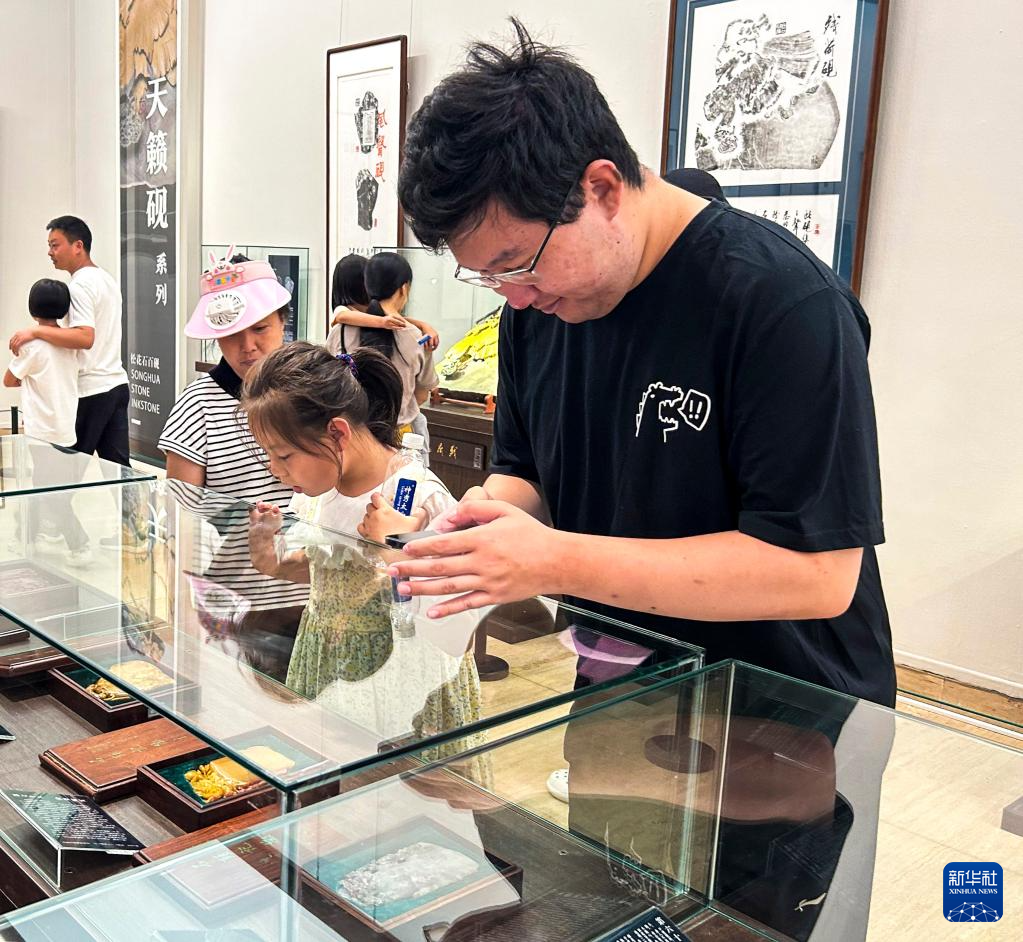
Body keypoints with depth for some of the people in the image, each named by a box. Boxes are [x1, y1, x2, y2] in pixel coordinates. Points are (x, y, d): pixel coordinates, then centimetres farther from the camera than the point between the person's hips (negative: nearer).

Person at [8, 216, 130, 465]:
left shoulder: (80, 285, -13)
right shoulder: (106, 278, 15)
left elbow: (85, 338, -26)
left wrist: (36, 331, -23)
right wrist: (53, 328, 19)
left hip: (90, 391, -9)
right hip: (117, 384, 9)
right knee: (117, 466, 7)